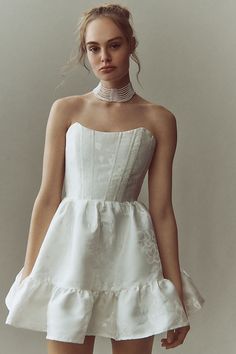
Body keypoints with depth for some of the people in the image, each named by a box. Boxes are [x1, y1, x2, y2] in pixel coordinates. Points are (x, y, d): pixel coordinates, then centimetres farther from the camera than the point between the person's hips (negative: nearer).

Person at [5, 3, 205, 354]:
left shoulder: (159, 119, 3)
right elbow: (48, 197, 3)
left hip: (130, 255, 0)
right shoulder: (66, 110, 4)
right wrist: (29, 273, 2)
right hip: (72, 252, 0)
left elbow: (162, 210, 2)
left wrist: (176, 289, 2)